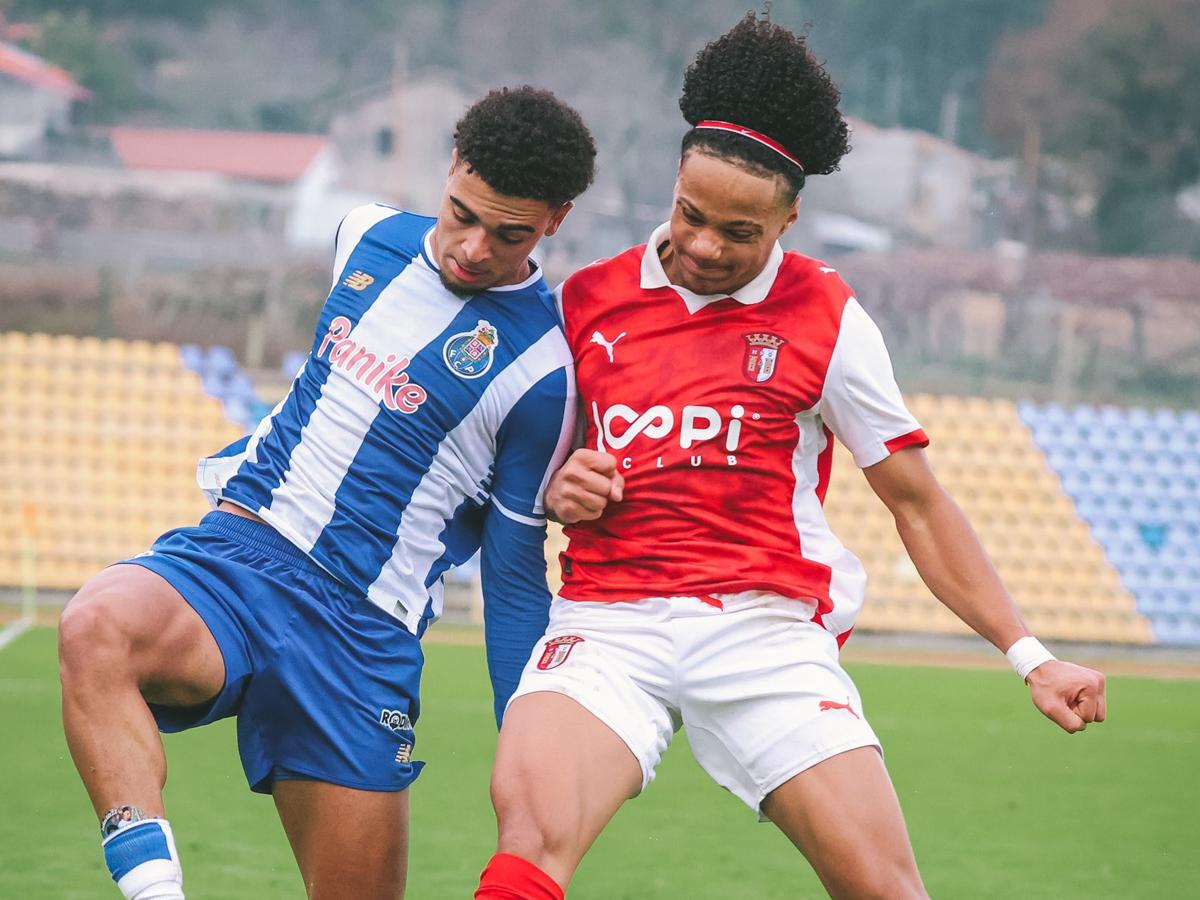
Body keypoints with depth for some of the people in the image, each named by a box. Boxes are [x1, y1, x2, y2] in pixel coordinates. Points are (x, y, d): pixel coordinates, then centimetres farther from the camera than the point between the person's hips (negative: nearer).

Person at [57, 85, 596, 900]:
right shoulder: (369, 238, 10)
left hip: (360, 627, -3)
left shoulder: (543, 369, -5)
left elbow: (515, 572, 2)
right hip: (230, 552, 3)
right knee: (99, 625, -32)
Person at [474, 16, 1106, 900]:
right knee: (532, 820, -28)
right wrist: (560, 490, 0)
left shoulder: (824, 320, 4)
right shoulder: (588, 300, 9)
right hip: (609, 619, 1)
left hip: (763, 628, -1)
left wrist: (1029, 654, 6)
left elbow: (917, 503, 9)